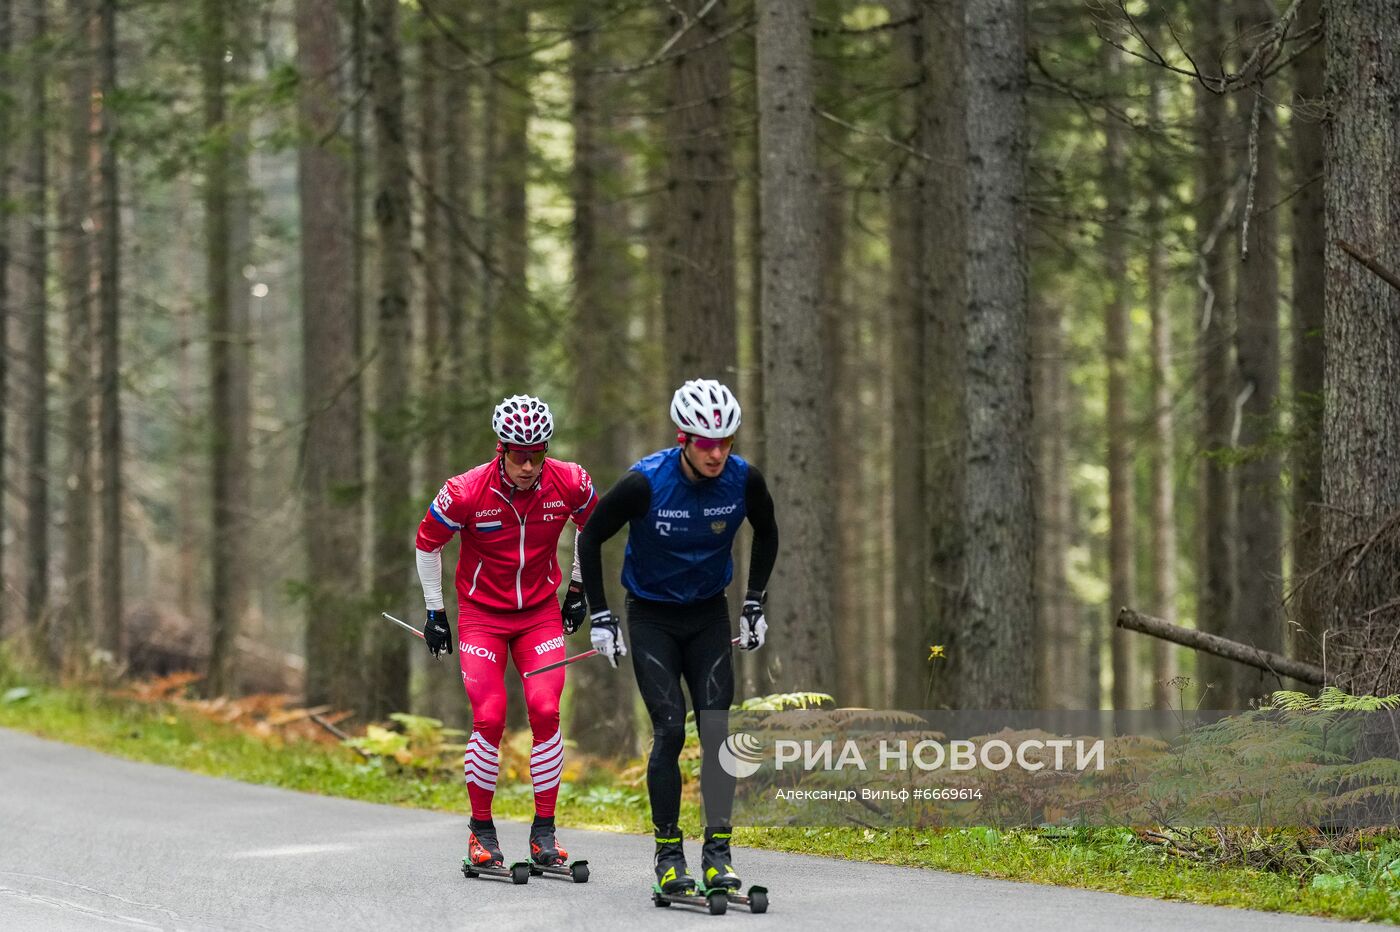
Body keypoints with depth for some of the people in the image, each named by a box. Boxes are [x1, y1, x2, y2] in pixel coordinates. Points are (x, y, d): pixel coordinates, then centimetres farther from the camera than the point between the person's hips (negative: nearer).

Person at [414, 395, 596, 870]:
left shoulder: (569, 484, -15)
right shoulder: (467, 492, -21)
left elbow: (593, 525, 9)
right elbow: (428, 542, -3)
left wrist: (578, 590, 12)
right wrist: (435, 612, 1)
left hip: (541, 612, 2)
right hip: (481, 613, -2)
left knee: (545, 711, -13)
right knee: (489, 719, -12)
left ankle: (544, 829, -2)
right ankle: (481, 829, 4)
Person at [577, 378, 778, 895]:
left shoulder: (744, 479, -15)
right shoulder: (645, 483, -24)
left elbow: (766, 533, 7)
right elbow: (590, 538, -10)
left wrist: (754, 604, 4)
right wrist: (600, 616, -10)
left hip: (709, 614, 3)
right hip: (652, 615, -3)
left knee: (718, 729, -9)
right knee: (670, 729, -14)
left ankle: (717, 850, -2)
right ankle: (668, 852, -5)